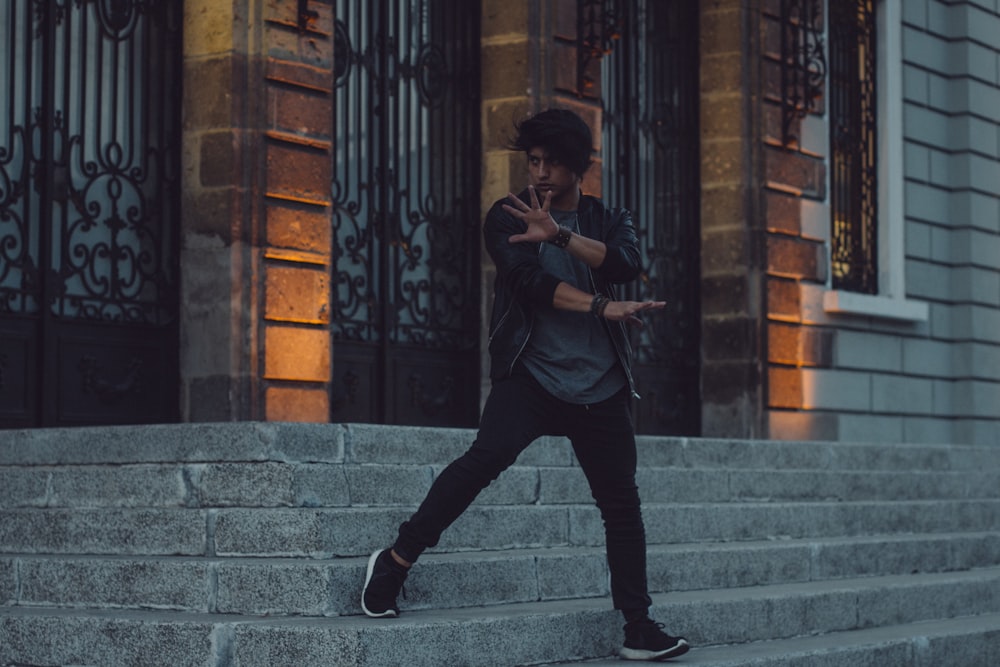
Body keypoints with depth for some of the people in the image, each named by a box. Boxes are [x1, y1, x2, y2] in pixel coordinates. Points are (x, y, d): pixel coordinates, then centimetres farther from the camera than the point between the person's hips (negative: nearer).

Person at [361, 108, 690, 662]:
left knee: (621, 502, 4)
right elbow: (530, 280, -10)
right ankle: (396, 560, -17)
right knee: (489, 455, -27)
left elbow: (626, 265, -9)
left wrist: (560, 234, -21)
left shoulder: (608, 220, 14)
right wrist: (603, 309, -16)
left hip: (601, 386, 4)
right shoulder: (508, 218, 6)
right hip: (532, 372, -3)